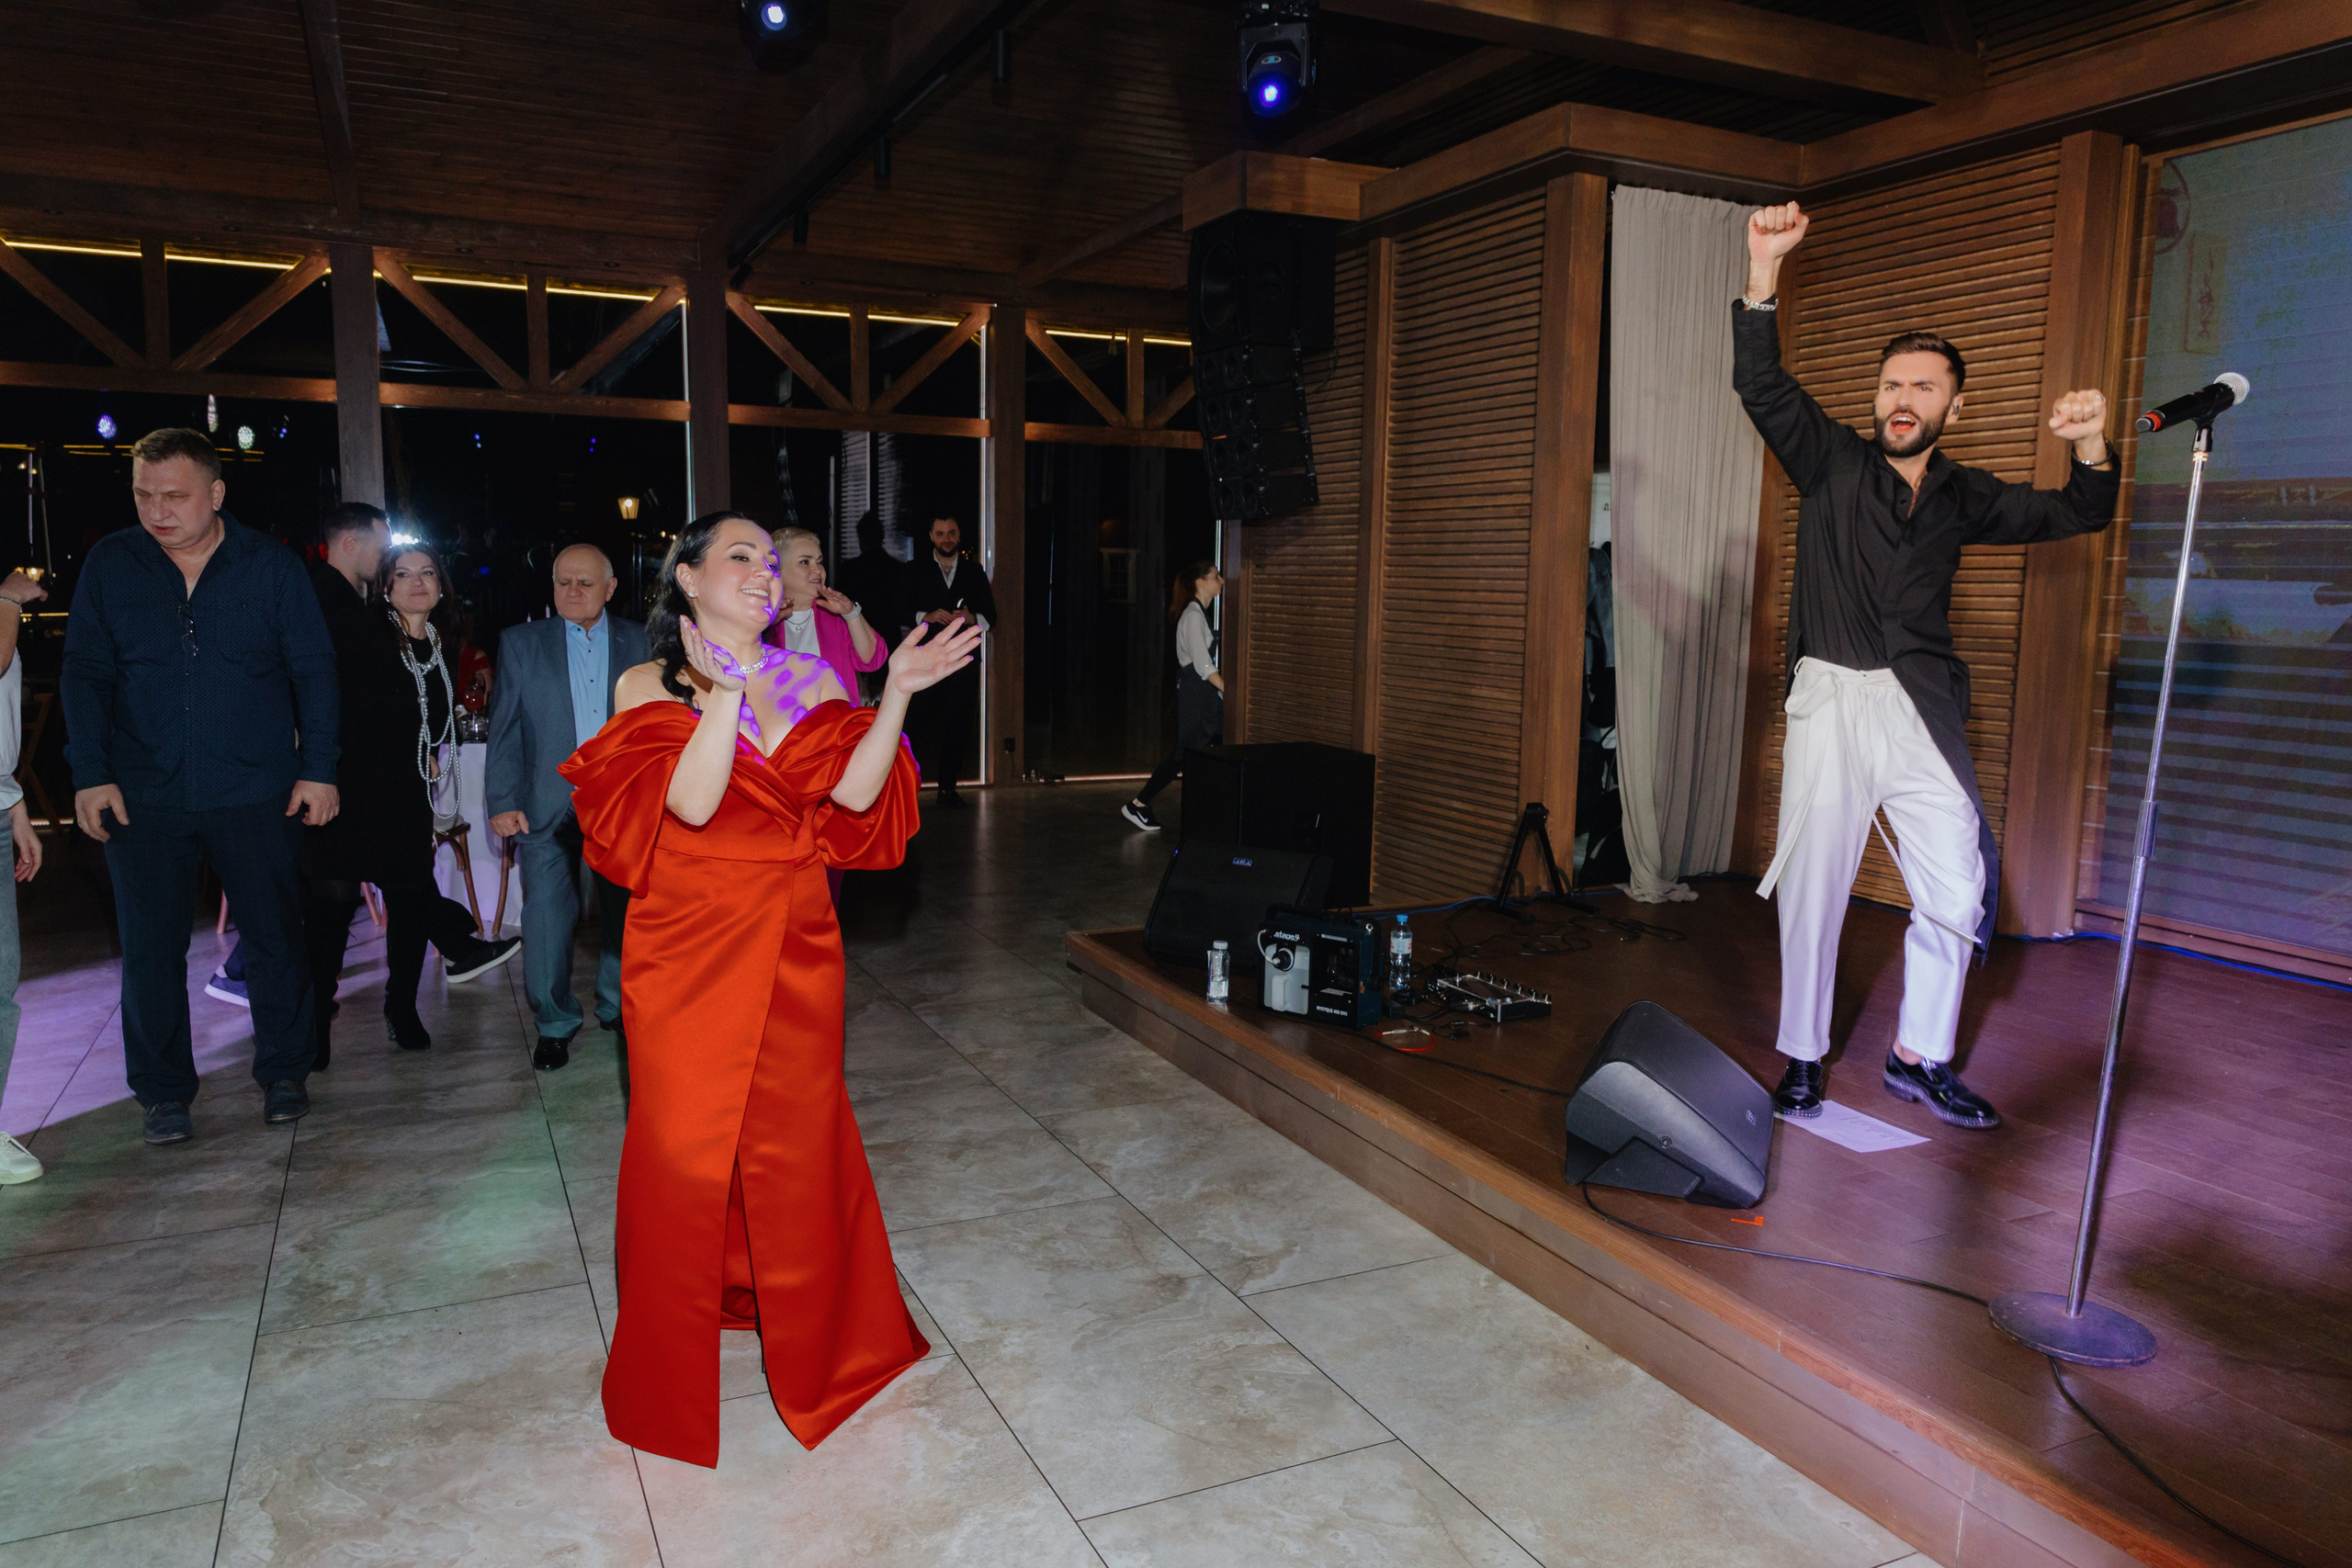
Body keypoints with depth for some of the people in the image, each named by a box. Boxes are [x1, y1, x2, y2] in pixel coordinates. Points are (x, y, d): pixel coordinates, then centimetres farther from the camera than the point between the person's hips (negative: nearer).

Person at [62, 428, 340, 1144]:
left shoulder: (271, 565, 0)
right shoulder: (109, 563, 4)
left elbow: (314, 670, 2)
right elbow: (84, 673, 5)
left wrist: (319, 768, -3)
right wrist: (91, 774, -3)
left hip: (255, 790, -1)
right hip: (142, 795, 1)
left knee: (276, 937, 6)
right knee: (149, 948, 6)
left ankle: (283, 1072, 23)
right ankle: (163, 1091, 20)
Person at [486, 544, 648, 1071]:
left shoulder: (639, 643, 6)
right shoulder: (521, 643, 6)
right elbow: (503, 729, 3)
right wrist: (501, 801, -4)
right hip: (547, 804, -1)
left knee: (623, 912, 8)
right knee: (547, 915, -1)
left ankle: (617, 1007, 27)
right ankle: (555, 1023, 14)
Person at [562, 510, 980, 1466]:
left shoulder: (812, 681, 5)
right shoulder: (647, 686, -2)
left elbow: (851, 794, -9)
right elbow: (688, 802, -18)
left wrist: (897, 694, -18)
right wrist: (726, 689, -24)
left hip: (793, 943, 2)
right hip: (686, 947, -2)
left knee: (795, 1137, 10)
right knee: (682, 1143, 5)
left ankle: (817, 1342, 35)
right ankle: (673, 1360, 29)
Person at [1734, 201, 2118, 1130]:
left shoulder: (1964, 497, 16)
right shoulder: (1833, 464, 6)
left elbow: (2079, 516, 20)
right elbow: (1760, 385, -5)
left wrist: (2090, 444, -1)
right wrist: (1765, 268, -16)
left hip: (1923, 710, 3)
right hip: (1832, 700, -3)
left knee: (1956, 890, 1)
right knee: (1814, 885, -1)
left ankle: (1919, 1058, 19)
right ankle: (1802, 1057, 13)